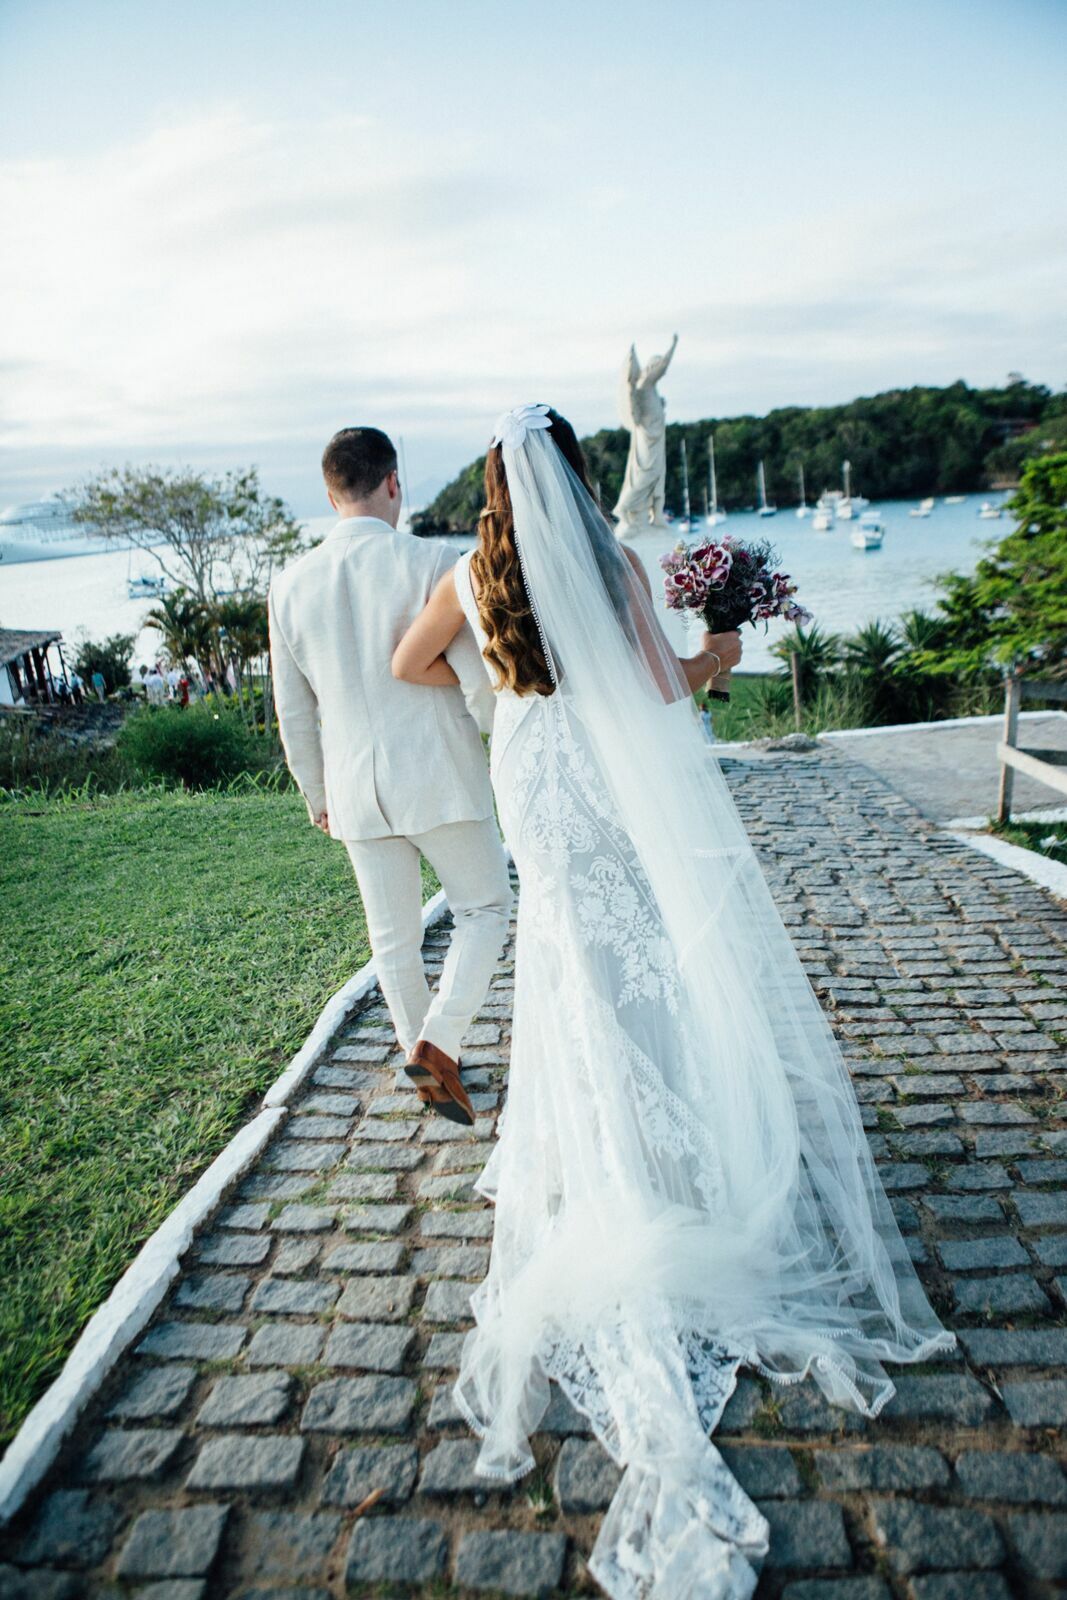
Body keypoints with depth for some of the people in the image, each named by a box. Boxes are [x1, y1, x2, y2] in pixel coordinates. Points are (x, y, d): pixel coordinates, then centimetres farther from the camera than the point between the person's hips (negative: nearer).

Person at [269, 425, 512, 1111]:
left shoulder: (291, 585, 1)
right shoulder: (432, 562, -12)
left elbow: (294, 711, 7)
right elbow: (479, 680, -13)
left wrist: (315, 793, 20)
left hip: (356, 789, 4)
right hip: (440, 777, -4)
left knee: (394, 937, 16)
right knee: (485, 907, 16)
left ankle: (427, 1063, 33)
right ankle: (439, 1040, 2)